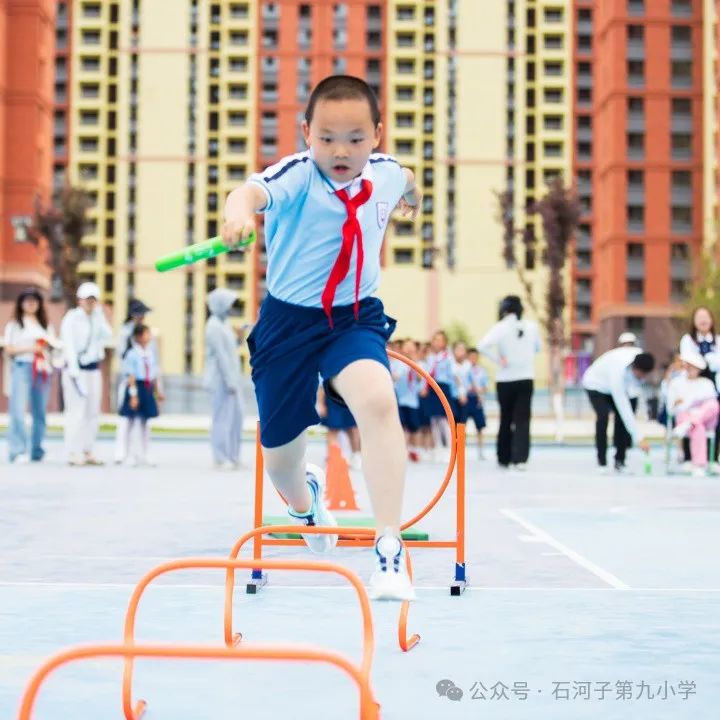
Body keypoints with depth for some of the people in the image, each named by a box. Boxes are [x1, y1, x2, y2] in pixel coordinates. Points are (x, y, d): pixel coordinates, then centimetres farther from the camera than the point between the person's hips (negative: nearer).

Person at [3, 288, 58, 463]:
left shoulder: (46, 326, 20)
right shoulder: (14, 325, 9)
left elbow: (55, 346, 17)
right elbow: (9, 350, 2)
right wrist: (29, 348, -10)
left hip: (42, 370, 4)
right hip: (22, 367, -4)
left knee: (40, 411, 2)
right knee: (18, 409, -15)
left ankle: (36, 451, 7)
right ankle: (18, 451, -19)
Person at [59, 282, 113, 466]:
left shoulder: (97, 318, 12)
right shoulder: (71, 319, -6)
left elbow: (108, 336, -3)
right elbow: (69, 346, -12)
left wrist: (99, 315, -7)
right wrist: (74, 372, -18)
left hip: (94, 368, 7)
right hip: (76, 368, -7)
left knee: (93, 411, 6)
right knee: (76, 411, -11)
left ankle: (87, 451, 12)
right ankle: (73, 453, -10)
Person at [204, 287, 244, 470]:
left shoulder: (224, 323, 14)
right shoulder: (214, 327, -15)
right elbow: (221, 355, -18)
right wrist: (230, 382, -19)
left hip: (231, 378, 9)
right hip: (221, 379, -9)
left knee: (235, 415, 11)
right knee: (223, 417, -4)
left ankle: (232, 456, 18)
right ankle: (221, 459, 1)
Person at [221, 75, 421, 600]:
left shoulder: (385, 172, -4)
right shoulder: (298, 175, -19)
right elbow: (253, 191, -43)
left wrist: (413, 193, 47)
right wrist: (240, 212, -67)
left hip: (356, 319, 2)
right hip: (289, 321, -1)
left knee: (378, 401, -31)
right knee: (280, 457, 10)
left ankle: (389, 546, -25)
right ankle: (305, 500, 50)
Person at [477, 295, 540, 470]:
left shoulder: (500, 328, -11)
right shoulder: (532, 326, -1)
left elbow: (482, 346, -24)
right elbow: (537, 348, 15)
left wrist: (498, 359, -15)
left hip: (505, 380, -1)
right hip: (526, 378, 1)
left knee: (506, 419, 13)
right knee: (523, 419, 1)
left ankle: (504, 459, 20)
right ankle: (520, 458, -12)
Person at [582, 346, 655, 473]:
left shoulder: (640, 356, -26)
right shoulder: (618, 371, -43)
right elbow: (624, 408, -43)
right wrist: (639, 438, -44)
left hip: (617, 387, 6)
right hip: (597, 385, -6)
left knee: (622, 418, -11)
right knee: (603, 416, -26)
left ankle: (619, 462, -3)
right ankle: (602, 463, -17)